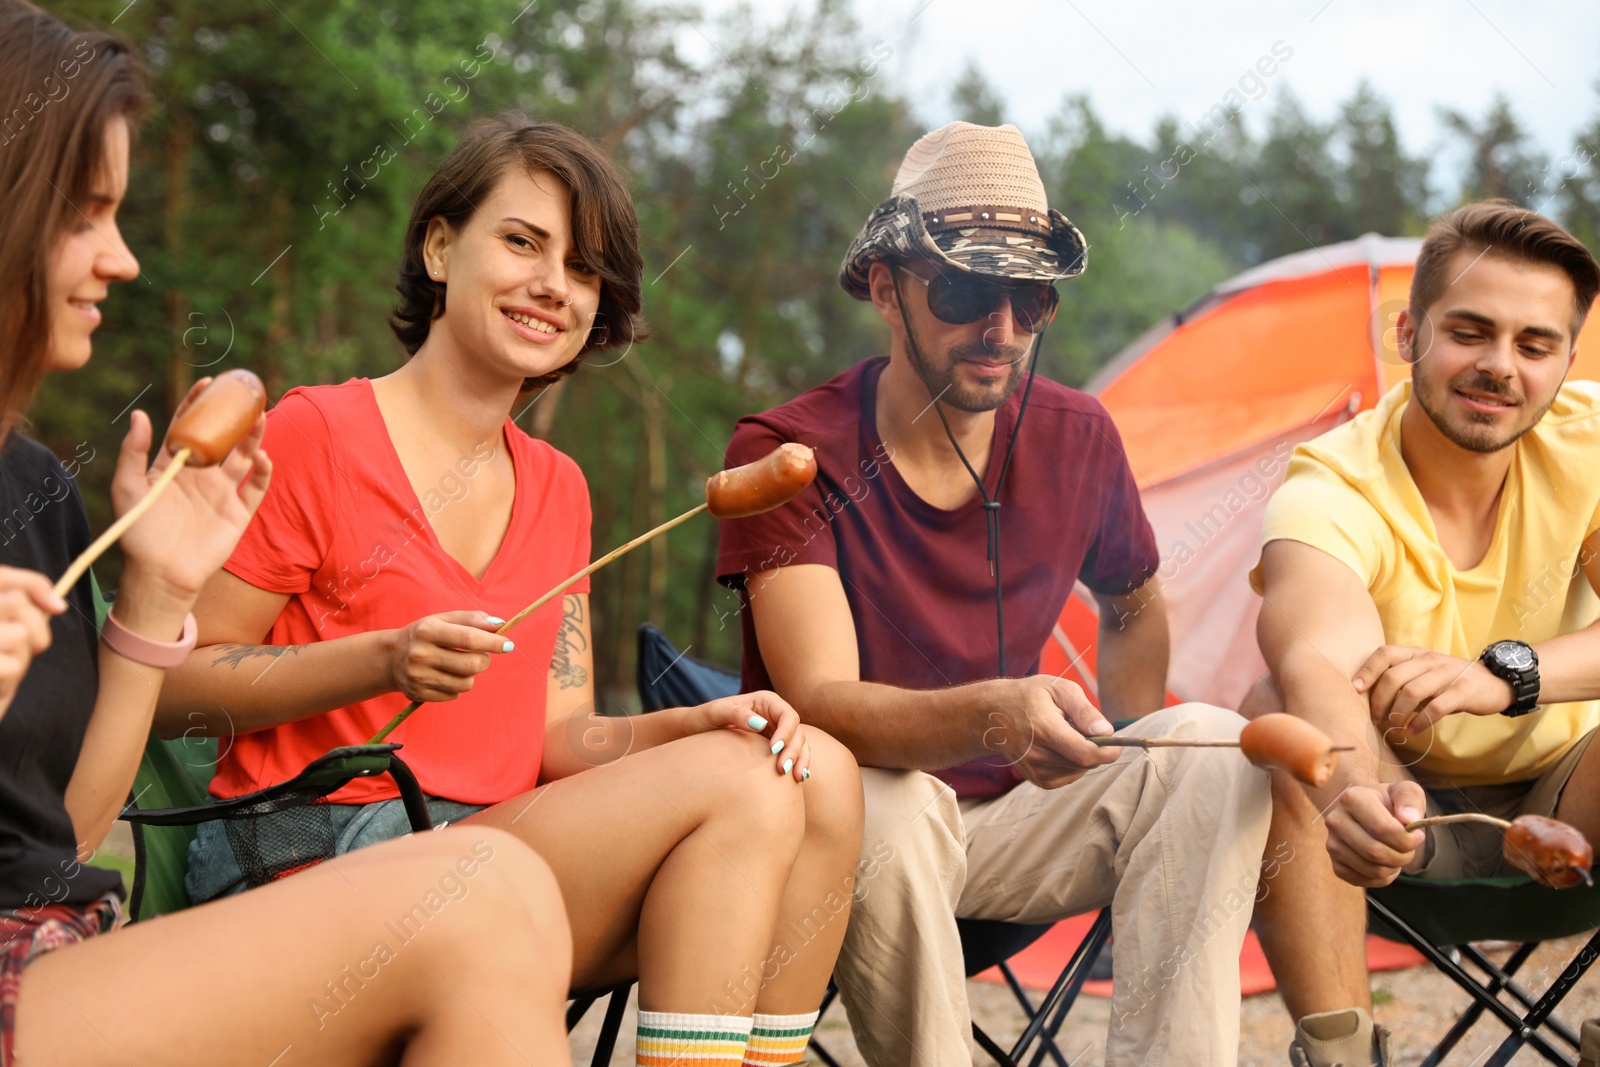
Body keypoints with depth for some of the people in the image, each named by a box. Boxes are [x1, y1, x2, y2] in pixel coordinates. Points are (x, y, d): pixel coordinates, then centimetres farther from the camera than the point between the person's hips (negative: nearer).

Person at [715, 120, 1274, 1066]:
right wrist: (992, 715, -48)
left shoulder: (1078, 439, -1)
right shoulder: (788, 453, -16)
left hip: (1012, 813, 5)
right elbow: (820, 700, -29)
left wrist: (1119, 758, 3)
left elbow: (1135, 609, 20)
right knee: (884, 808, -38)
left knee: (1214, 745, -18)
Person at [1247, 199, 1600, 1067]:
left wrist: (1506, 673, -44)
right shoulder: (1328, 493, -22)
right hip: (1407, 809, -1)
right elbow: (1323, 659, -44)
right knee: (1278, 710, -31)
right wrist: (1354, 796, -67)